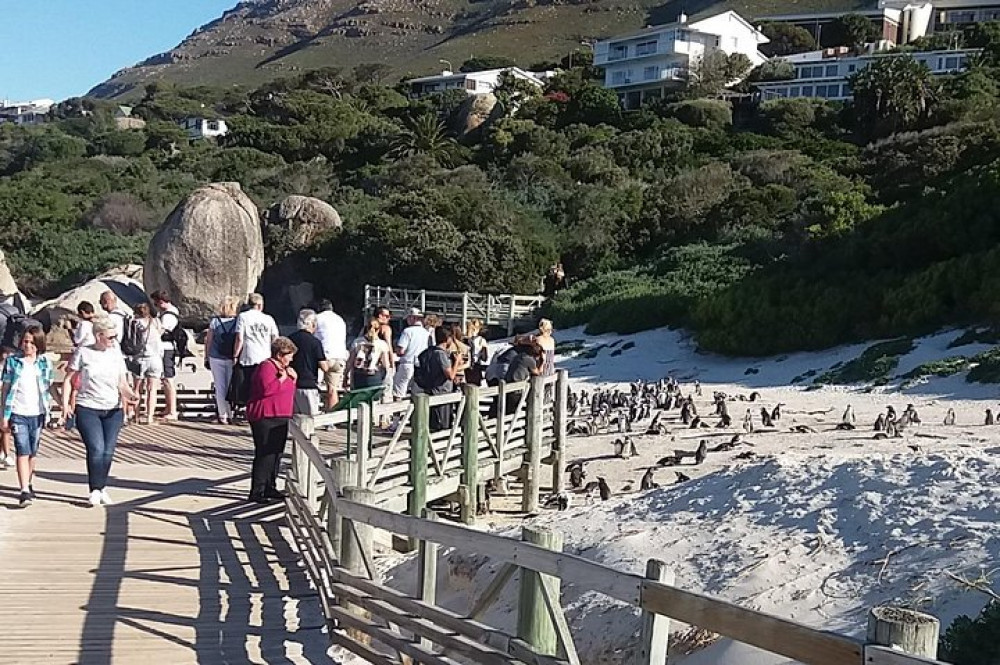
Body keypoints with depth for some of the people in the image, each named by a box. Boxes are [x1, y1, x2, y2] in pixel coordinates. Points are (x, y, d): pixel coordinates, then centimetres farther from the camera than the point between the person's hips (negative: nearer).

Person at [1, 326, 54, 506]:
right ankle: (25, 492, -14)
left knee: (32, 453, 12)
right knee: (23, 452, -10)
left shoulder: (45, 362, 4)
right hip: (18, 414, -2)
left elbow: (51, 387, 10)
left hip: (37, 414, 2)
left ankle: (28, 483, 30)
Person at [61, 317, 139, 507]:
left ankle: (101, 488, 20)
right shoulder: (83, 353, 0)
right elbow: (69, 380, 5)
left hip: (113, 410, 3)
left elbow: (122, 383, 9)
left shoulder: (116, 354, 9)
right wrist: (65, 403, -6)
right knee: (96, 449, -14)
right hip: (87, 409, -3)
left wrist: (130, 394, -11)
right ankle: (96, 490, -2)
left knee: (108, 452, 2)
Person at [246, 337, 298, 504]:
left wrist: (293, 378, 11)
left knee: (276, 453, 14)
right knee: (265, 454, -11)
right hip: (265, 418, -10)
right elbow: (266, 389, -26)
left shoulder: (282, 368, 20)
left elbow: (289, 391, 28)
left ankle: (269, 488, 23)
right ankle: (257, 492, -8)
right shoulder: (266, 367, -11)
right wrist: (282, 378, -18)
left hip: (280, 418, 10)